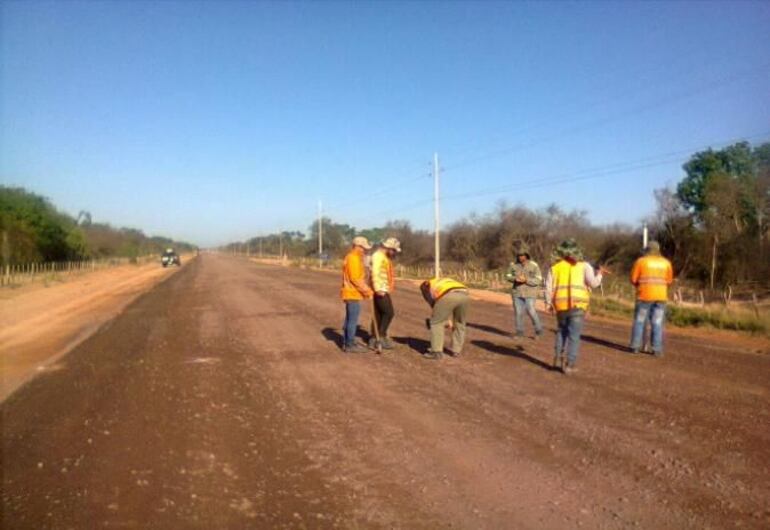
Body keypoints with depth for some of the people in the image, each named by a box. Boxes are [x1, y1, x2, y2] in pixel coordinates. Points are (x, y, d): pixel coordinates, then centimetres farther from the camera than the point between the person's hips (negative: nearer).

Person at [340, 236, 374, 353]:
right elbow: (355, 279, -22)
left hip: (351, 293, 11)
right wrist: (367, 290, -16)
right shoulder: (353, 258, -17)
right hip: (353, 294, -11)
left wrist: (365, 289, 13)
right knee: (352, 320, -6)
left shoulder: (354, 257, 16)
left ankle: (347, 343, 21)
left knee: (349, 319, 14)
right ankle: (350, 345, -2)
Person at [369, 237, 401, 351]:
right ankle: (381, 336, -4)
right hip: (380, 291, -10)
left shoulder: (385, 257, 20)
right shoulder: (378, 256, -13)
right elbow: (375, 273, -23)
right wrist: (378, 289, -32)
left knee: (379, 315, 9)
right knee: (389, 312, -10)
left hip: (383, 290, 10)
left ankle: (374, 340, 13)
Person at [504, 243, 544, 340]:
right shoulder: (514, 265, -1)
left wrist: (526, 280, -27)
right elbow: (508, 276, 7)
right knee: (518, 312, 4)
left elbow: (538, 280, -13)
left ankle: (538, 329, 15)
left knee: (530, 311, -7)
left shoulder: (534, 265, -11)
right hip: (517, 292, 3)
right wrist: (515, 278, -15)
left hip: (529, 293, -3)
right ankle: (519, 332, 16)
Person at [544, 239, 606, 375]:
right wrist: (600, 274, 10)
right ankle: (569, 365, 1)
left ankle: (558, 358, 17)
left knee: (561, 331, 23)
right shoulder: (584, 266, 2)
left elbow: (548, 287, 3)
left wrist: (548, 304, 14)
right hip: (577, 305, -2)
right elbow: (593, 283, -8)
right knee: (574, 336, 3)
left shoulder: (555, 267, 7)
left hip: (561, 305, 2)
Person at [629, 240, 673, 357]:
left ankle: (635, 347, 5)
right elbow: (669, 280, 9)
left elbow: (633, 279, -2)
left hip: (644, 295, -2)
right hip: (660, 296, 2)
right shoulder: (666, 263, 6)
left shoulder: (641, 261, -2)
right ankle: (657, 349, 1)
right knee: (657, 323, 3)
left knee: (639, 321, 5)